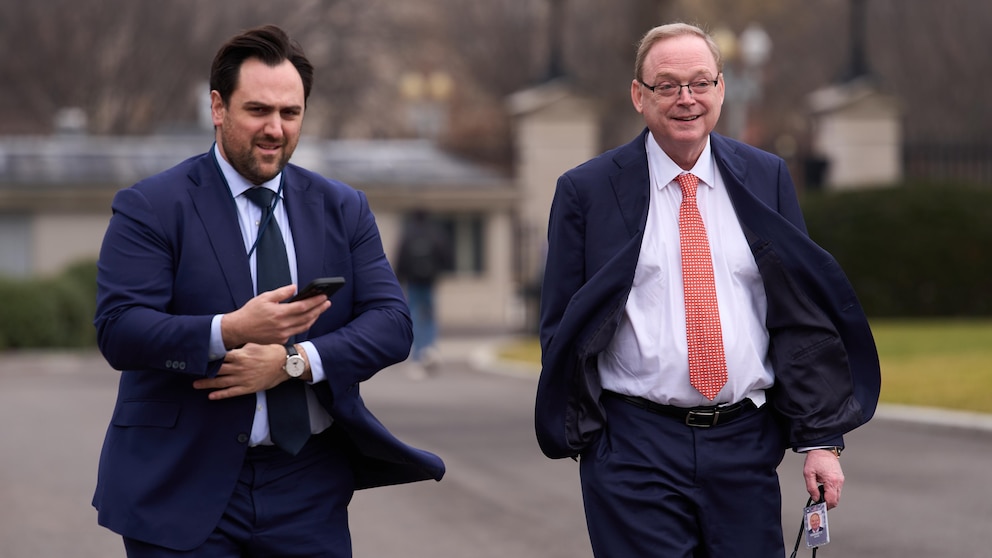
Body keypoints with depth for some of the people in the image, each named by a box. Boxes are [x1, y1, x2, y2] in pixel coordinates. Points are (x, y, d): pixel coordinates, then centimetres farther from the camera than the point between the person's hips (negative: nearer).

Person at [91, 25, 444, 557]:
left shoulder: (343, 209, 10)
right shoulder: (150, 208, -2)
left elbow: (391, 323, 1)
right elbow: (118, 331, -13)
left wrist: (293, 362, -15)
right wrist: (230, 330, -27)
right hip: (184, 492, -3)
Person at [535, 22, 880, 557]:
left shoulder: (766, 179, 7)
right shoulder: (586, 191, 1)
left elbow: (802, 317, 5)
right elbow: (562, 327, 4)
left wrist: (821, 437, 0)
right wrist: (580, 436, -1)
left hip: (746, 445, 2)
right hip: (635, 448, -2)